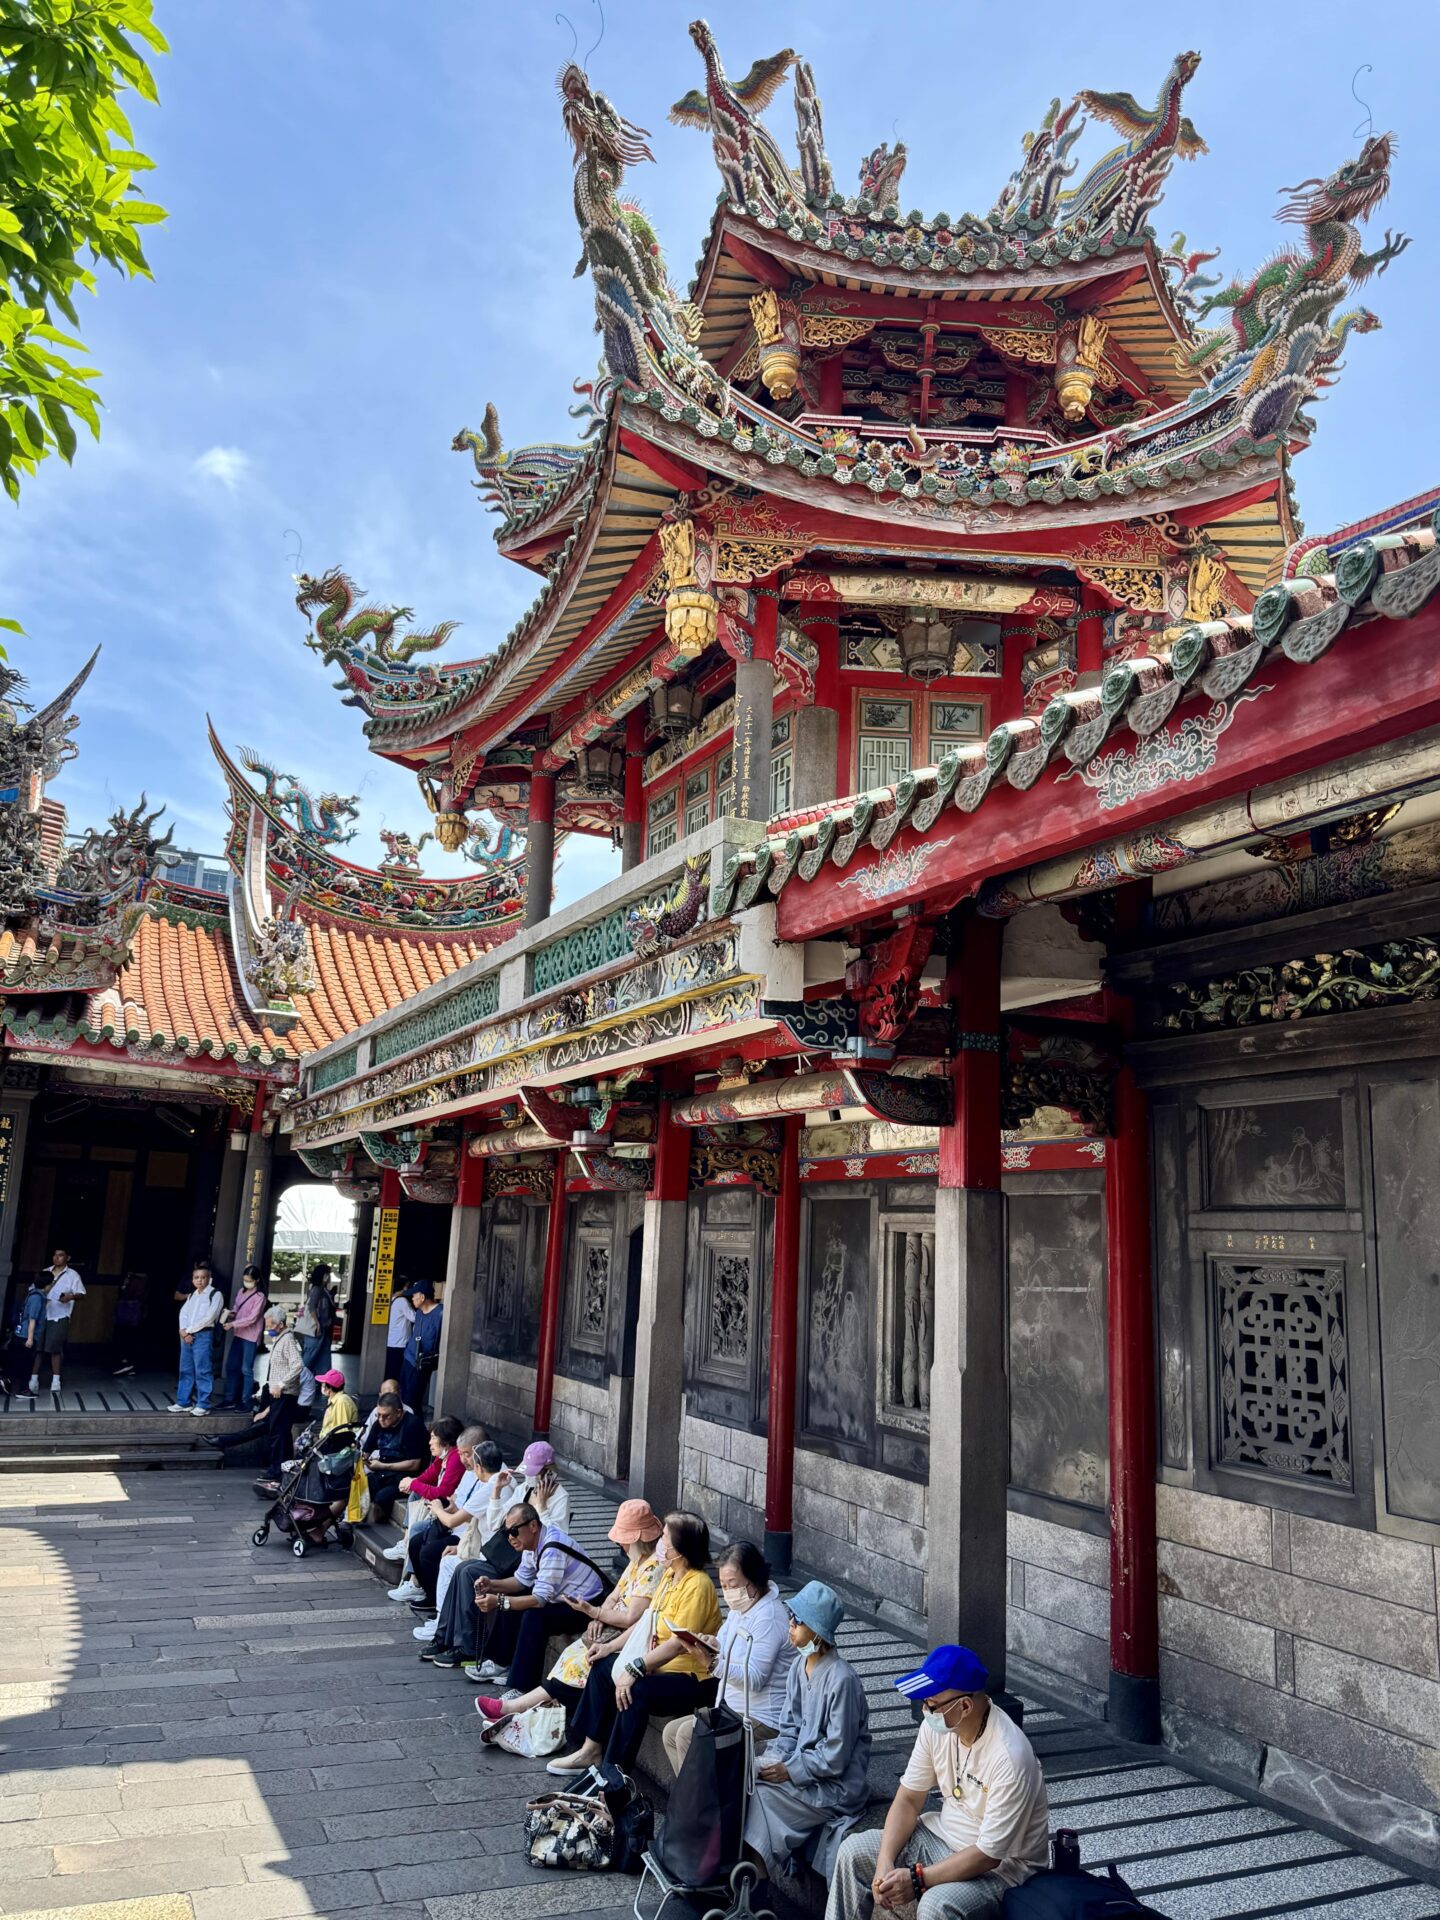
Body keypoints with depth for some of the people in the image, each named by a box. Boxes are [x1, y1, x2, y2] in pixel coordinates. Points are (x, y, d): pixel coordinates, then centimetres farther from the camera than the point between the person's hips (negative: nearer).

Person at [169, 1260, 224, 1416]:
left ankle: (203, 1405, -1)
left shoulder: (216, 1294, -5)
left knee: (203, 1371, -5)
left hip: (203, 1335, -7)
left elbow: (209, 1317, -13)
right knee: (185, 1370, 11)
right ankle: (184, 1402, 19)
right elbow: (183, 1313, 7)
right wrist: (183, 1331, -10)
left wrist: (189, 1330, -12)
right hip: (187, 1335, 7)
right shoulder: (191, 1295, 17)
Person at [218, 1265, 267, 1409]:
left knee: (246, 1369, -2)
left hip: (251, 1337, -7)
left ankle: (245, 1401, 5)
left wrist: (233, 1324, -21)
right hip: (238, 1334, 7)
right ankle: (230, 1399, 19)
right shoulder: (241, 1292, 10)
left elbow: (252, 1318, -17)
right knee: (231, 1366, 9)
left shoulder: (259, 1296, -12)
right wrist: (229, 1313, -3)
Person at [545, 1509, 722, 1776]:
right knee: (603, 1666, 12)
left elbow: (677, 1643, -29)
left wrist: (635, 1669, -30)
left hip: (694, 1678, -11)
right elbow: (647, 1622, 12)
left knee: (636, 1690, -31)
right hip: (661, 1663, 11)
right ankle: (592, 1749, 21)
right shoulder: (669, 1575, 6)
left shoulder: (697, 1585, -24)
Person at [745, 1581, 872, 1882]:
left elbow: (834, 1759, -20)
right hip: (801, 1766, 7)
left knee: (758, 1794, -20)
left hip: (834, 1786, -7)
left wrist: (789, 1771, -18)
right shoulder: (800, 1667, 3)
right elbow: (790, 1728, 10)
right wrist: (773, 1759, -8)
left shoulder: (841, 1680, -23)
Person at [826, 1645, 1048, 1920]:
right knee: (855, 1851, -4)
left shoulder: (1009, 1758, -32)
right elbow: (908, 1799, -2)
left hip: (1002, 1863, -7)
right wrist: (885, 1863, -17)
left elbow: (989, 1854, -27)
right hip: (944, 1835, 7)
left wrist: (917, 1879, -27)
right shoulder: (937, 1725, -11)